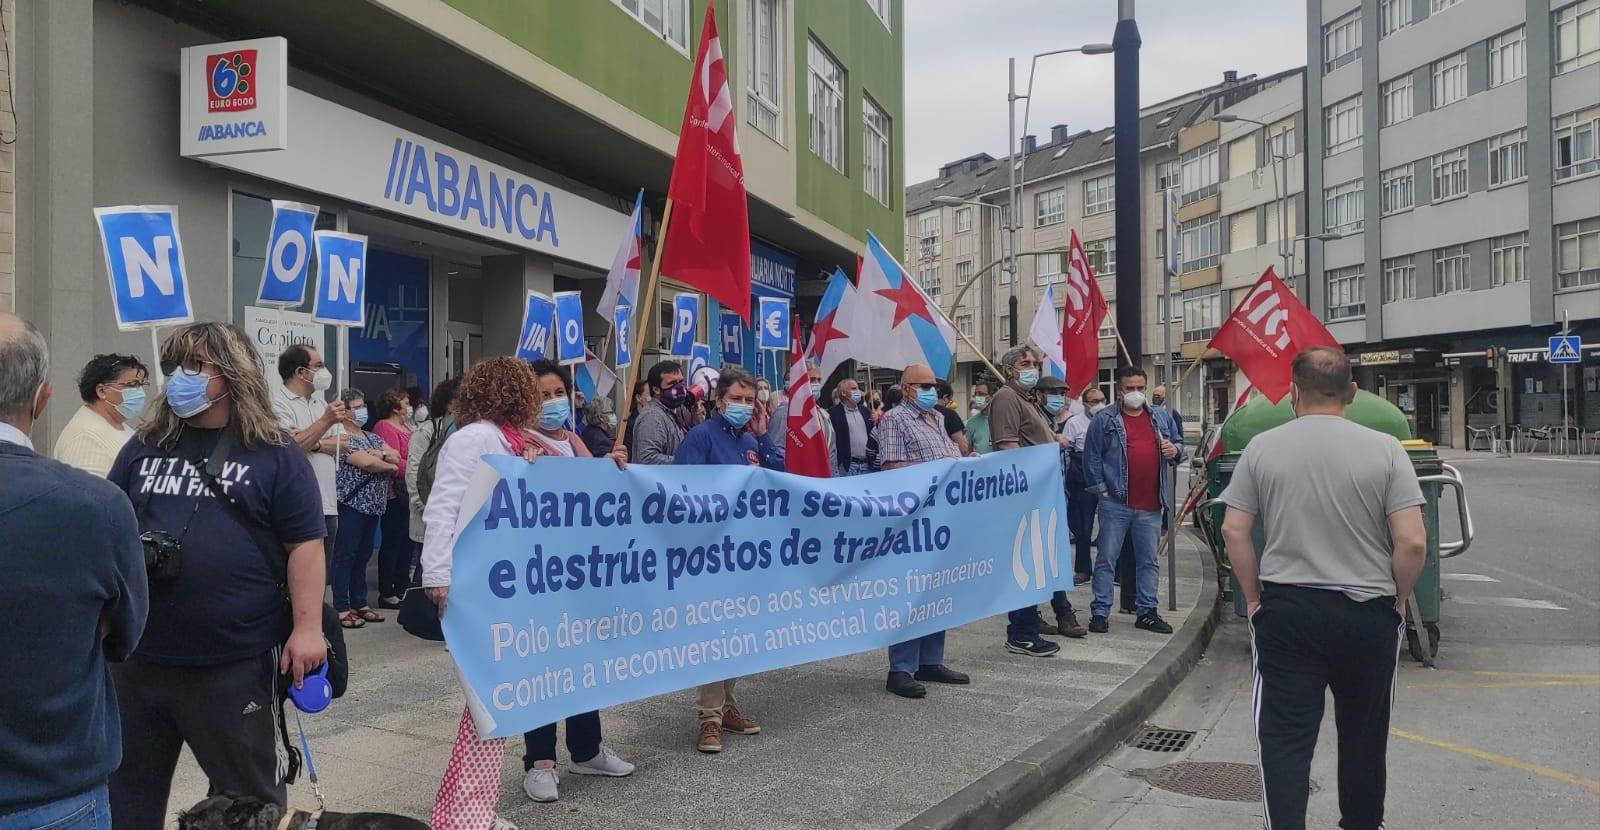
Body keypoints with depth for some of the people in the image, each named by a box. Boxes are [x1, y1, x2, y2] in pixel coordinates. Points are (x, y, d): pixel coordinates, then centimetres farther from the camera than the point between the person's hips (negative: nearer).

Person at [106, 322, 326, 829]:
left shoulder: (274, 453, -3)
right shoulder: (144, 447, 10)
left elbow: (305, 544, -6)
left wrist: (307, 627, -12)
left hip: (237, 663, -4)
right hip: (140, 656, 5)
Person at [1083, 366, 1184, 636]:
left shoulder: (1162, 418, 12)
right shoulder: (1105, 420, -1)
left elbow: (1178, 442, 22)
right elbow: (1091, 456, -3)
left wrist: (1175, 450, -1)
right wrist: (1100, 489, -7)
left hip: (1151, 505, 4)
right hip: (1116, 503, -4)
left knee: (1149, 561, 11)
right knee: (1106, 559, 1)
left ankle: (1146, 611, 21)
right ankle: (1099, 612, 8)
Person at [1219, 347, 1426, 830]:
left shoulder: (1262, 447, -3)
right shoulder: (1384, 449, -6)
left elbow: (1234, 531, -3)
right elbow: (1413, 542, -11)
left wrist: (1254, 598, 7)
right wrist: (1397, 599, 5)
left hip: (1285, 612, 0)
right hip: (1368, 614, 1)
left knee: (1285, 735, 4)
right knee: (1363, 734, 19)